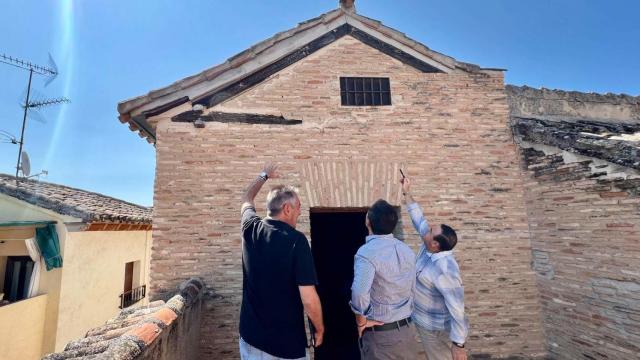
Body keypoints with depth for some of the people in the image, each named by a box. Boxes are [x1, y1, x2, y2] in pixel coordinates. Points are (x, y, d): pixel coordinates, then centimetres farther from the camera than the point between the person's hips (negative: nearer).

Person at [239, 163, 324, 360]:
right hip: (288, 342, -4)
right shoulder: (296, 240, -21)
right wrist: (320, 328, -3)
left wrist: (264, 175, 31)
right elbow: (309, 299, -22)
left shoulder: (251, 230, -6)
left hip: (251, 337, 4)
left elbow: (246, 200, 17)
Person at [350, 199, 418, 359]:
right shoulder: (407, 250, 2)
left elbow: (359, 293, -34)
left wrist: (361, 321, -18)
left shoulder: (367, 252, -22)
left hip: (379, 332, -6)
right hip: (406, 327, 6)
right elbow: (412, 289, 11)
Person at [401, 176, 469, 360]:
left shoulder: (445, 270, -34)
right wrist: (407, 193, 4)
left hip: (437, 330, -9)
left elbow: (457, 309, -30)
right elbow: (419, 219, 1)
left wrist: (458, 344, -25)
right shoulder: (430, 247, -9)